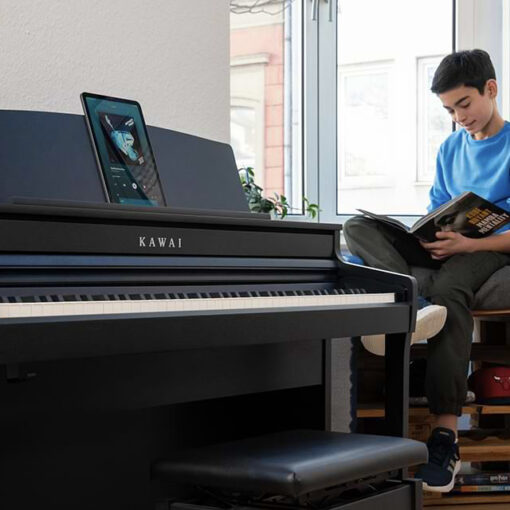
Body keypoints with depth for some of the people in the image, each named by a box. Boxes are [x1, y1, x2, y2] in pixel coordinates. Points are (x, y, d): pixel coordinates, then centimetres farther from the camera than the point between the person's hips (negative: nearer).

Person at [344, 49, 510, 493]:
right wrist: (430, 237, -5)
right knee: (360, 226, -14)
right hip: (449, 246, 7)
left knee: (449, 290, -39)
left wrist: (469, 244, -23)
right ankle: (412, 303, -44)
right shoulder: (451, 149, 19)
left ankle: (446, 436, -41)